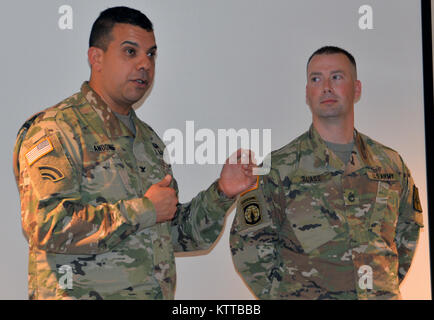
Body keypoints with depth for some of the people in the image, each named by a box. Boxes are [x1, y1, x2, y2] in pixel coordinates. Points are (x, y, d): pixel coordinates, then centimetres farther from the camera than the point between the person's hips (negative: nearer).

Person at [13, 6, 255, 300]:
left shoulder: (148, 138, 12)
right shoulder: (55, 129, -11)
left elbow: (178, 233, 15)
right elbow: (47, 226, -23)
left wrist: (221, 193, -1)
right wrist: (144, 210, -18)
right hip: (81, 293, -6)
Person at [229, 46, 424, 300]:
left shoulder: (390, 163, 5)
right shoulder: (278, 167, -5)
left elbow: (408, 231, 17)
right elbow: (247, 244, -4)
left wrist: (387, 286, 10)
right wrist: (283, 293, -5)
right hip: (303, 295, -3)